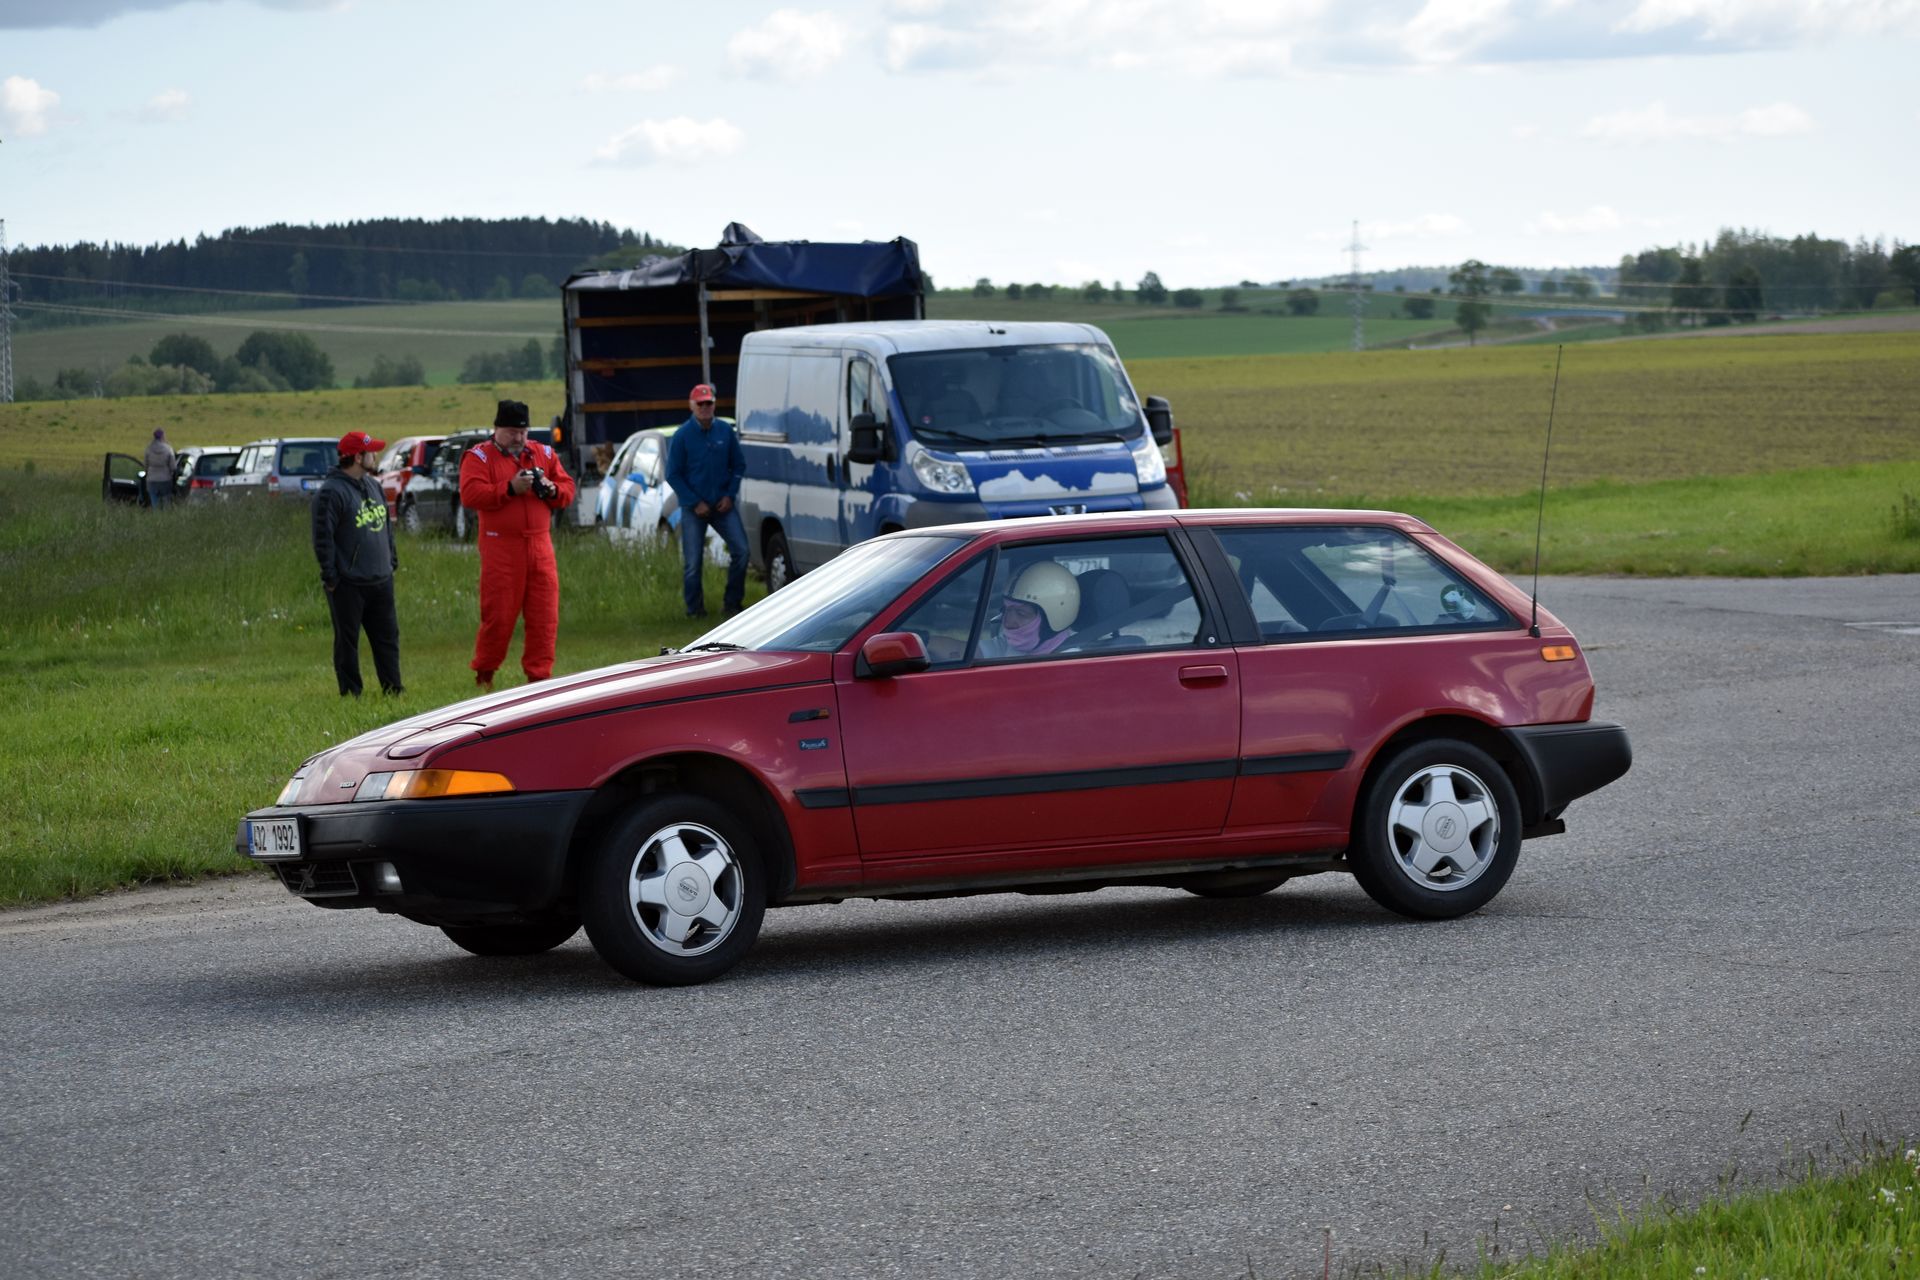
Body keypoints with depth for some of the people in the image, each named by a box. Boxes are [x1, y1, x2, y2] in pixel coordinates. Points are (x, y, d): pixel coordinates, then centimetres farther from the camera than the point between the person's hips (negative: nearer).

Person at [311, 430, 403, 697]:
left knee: (387, 635, 11)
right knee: (347, 640, 2)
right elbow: (323, 537, -15)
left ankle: (393, 688, 19)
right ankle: (351, 693, 7)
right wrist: (330, 577, -16)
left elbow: (386, 525, 23)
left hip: (381, 580, 7)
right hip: (349, 584, -7)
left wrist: (392, 560, 17)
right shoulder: (331, 492, -13)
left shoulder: (373, 486, 13)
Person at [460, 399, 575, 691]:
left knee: (545, 616, 1)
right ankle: (483, 676, 11)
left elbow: (568, 489, 15)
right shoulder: (479, 457, 2)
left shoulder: (544, 454, 16)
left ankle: (538, 676, 8)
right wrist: (510, 488, -18)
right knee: (498, 615, -3)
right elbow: (470, 495, -13)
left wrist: (552, 490, -8)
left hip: (540, 546, 4)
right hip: (501, 549, -4)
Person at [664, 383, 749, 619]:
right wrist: (695, 503, -9)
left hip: (723, 504, 2)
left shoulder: (725, 431, 2)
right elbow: (673, 475, -4)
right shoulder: (682, 436, -6)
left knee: (741, 550, -7)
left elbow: (739, 465, 10)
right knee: (692, 561, -3)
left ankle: (732, 602, 6)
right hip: (694, 509, -2)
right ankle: (694, 608, 12)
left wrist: (730, 495, -2)